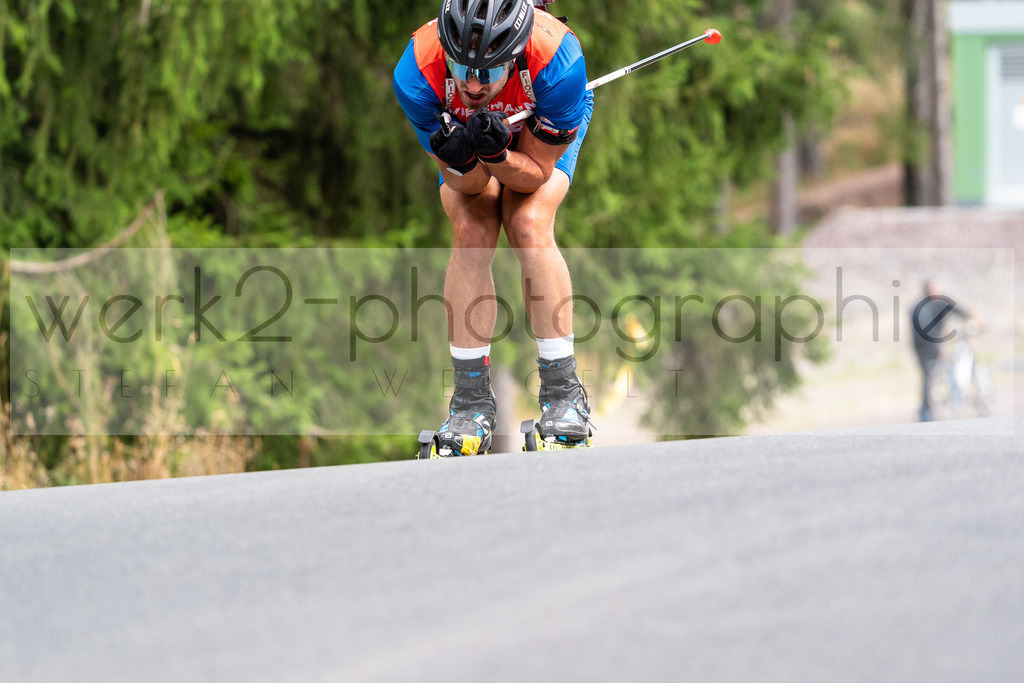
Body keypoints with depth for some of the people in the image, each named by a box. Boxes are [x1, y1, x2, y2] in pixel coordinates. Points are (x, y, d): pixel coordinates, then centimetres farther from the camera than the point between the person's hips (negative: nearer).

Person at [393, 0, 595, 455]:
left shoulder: (556, 61, -41)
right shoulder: (417, 74, -37)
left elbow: (536, 173, -27)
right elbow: (467, 185, -25)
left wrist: (497, 156, -47)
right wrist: (462, 162, -48)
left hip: (543, 130, -1)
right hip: (462, 128, 1)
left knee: (528, 226, -23)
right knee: (472, 233, -20)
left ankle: (562, 392, -15)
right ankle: (471, 401, -13)